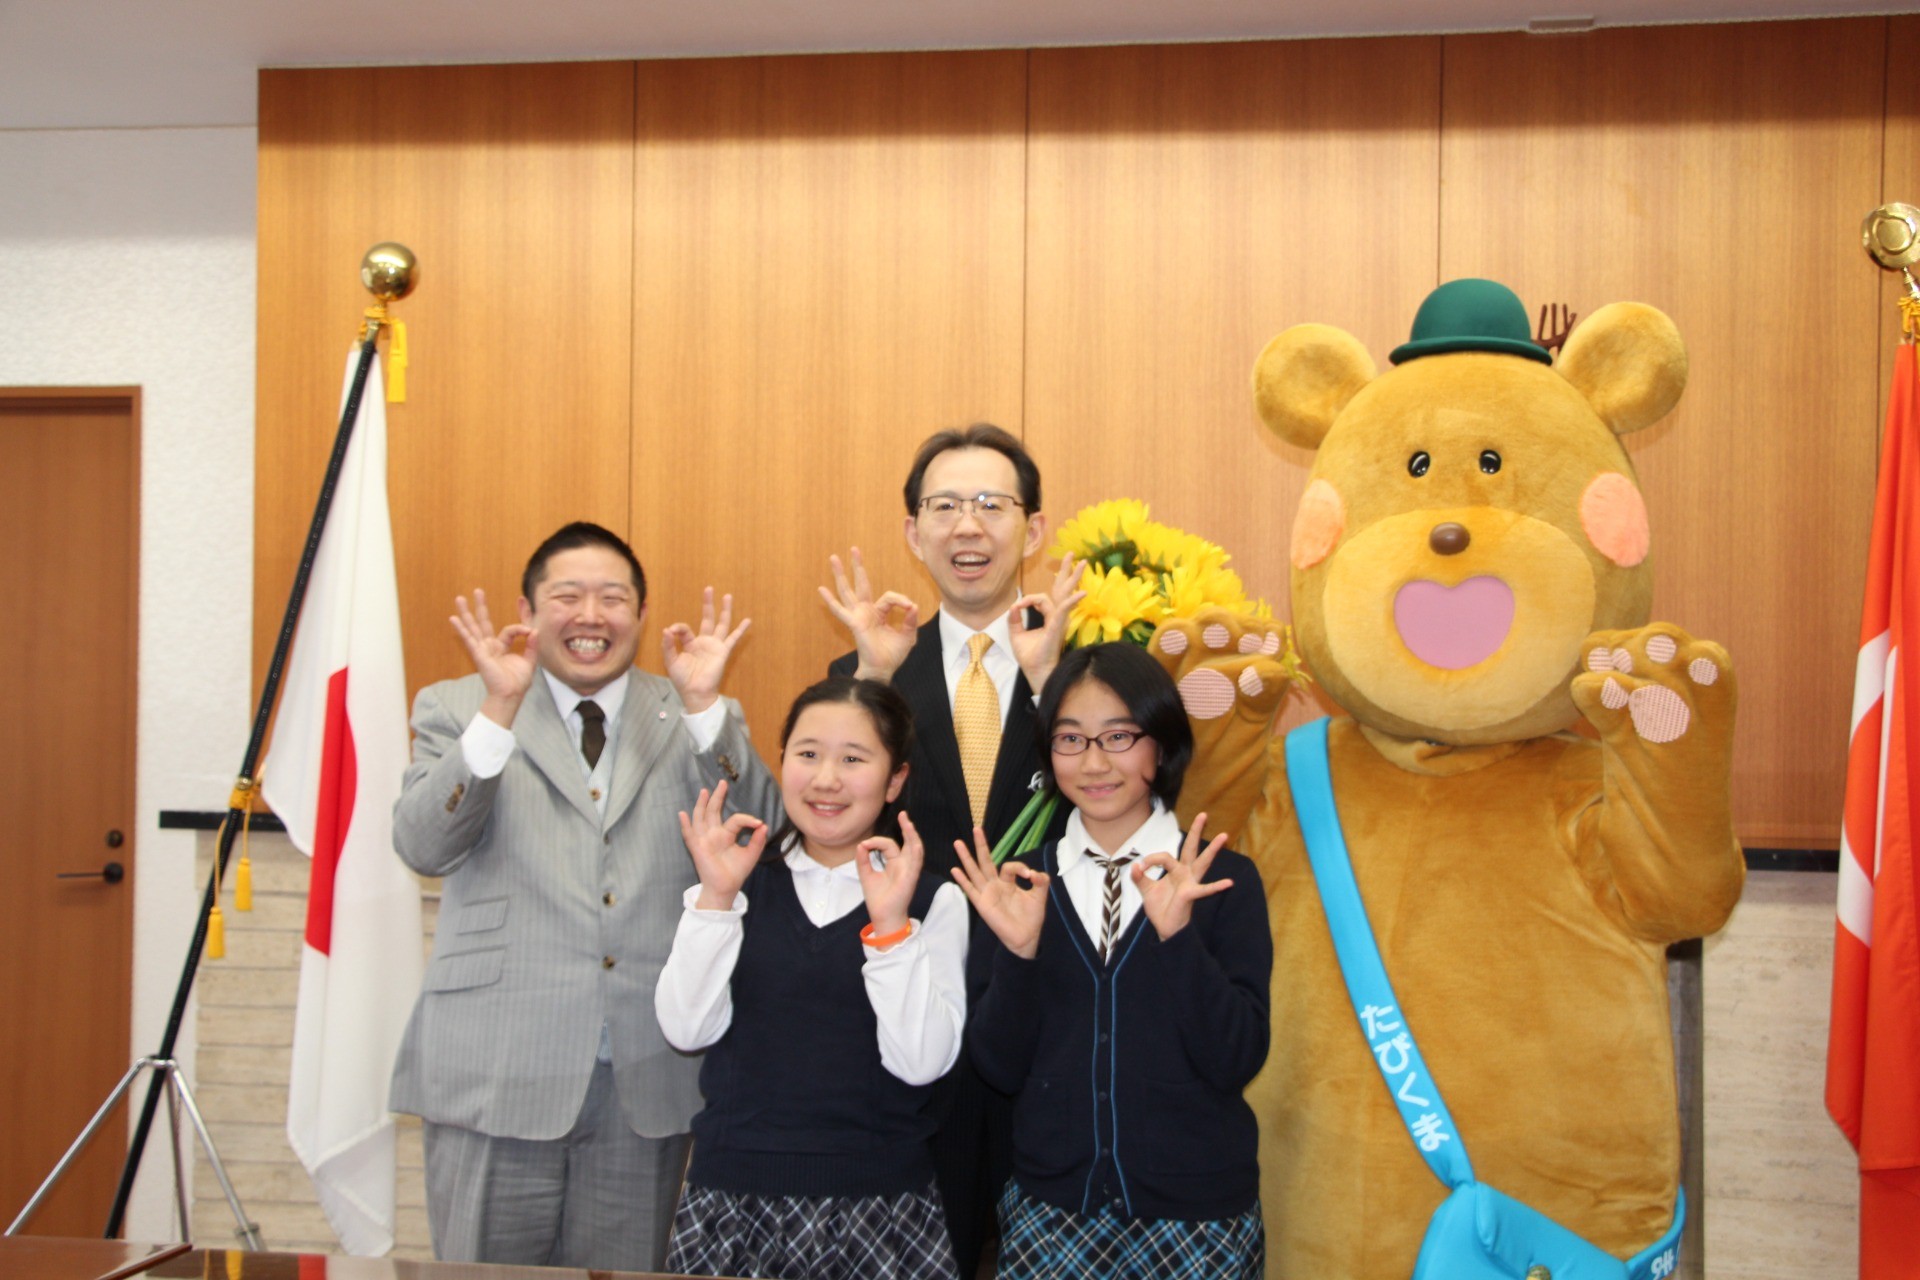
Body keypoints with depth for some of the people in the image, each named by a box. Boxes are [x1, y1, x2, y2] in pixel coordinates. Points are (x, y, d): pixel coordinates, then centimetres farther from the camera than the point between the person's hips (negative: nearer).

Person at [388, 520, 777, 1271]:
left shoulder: (693, 723, 9)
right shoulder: (458, 709, 5)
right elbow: (423, 847, -11)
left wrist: (703, 705, -17)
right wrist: (500, 708, -21)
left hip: (647, 1078, 2)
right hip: (498, 1073, -1)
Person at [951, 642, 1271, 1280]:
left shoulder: (1223, 879, -5)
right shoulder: (1022, 883, 1)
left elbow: (1237, 1061, -11)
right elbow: (1001, 1069, -2)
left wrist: (1177, 935, -24)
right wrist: (1018, 950, -18)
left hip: (1197, 1213, -1)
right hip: (1048, 1207, 2)